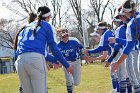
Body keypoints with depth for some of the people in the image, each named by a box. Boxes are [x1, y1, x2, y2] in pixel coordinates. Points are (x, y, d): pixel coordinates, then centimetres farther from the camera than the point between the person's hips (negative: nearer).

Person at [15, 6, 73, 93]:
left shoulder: (27, 27, 29)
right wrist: (66, 65, 9)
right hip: (36, 60, -5)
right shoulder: (46, 25, 12)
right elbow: (53, 47, 6)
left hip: (20, 60, 5)